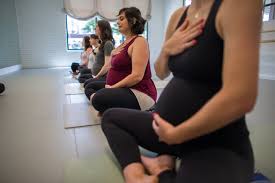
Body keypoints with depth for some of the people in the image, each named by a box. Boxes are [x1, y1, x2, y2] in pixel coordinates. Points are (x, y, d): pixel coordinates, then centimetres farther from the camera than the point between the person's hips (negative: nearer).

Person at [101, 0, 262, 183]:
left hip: (217, 145, -7)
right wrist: (166, 49, -8)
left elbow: (240, 98, -26)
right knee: (110, 117, 9)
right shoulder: (178, 16, 5)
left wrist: (175, 135, -15)